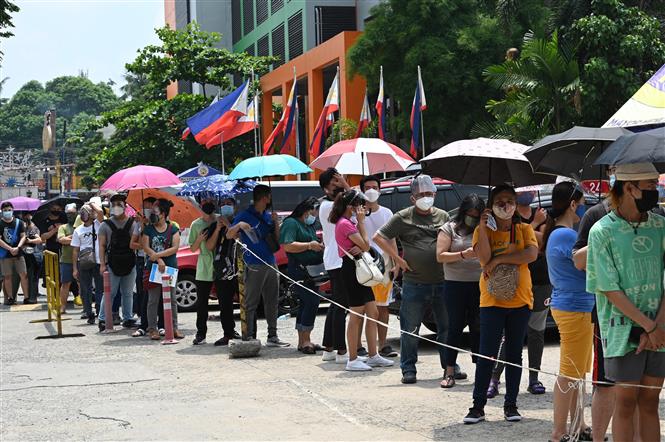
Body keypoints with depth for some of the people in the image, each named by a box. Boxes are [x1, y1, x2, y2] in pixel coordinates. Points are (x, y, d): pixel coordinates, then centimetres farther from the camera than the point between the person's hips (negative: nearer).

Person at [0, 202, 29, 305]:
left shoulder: (19, 222, 7)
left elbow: (23, 236, 4)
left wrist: (18, 247, -12)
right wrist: (10, 249, -15)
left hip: (18, 253, 2)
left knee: (23, 274, -4)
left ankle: (26, 297, -1)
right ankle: (10, 298, 9)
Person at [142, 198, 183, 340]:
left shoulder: (173, 229, 4)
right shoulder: (148, 229, 6)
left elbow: (175, 248, -6)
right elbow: (146, 247, -2)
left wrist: (157, 255, -14)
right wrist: (159, 260, -14)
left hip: (170, 268, 0)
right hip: (153, 268, 0)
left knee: (172, 299, 3)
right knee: (153, 300, 1)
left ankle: (174, 328, 9)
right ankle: (152, 328, 5)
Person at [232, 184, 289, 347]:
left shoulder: (268, 216, 16)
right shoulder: (245, 216, -2)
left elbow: (277, 240, 16)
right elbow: (228, 236, -6)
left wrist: (276, 222, 1)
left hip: (270, 263, 6)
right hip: (254, 265, -6)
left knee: (272, 303, 9)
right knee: (251, 303, -4)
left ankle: (272, 336, 16)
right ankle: (249, 337, -2)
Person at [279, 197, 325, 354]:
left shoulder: (310, 226, 22)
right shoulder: (291, 223, -7)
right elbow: (288, 246, -19)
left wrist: (319, 245, 13)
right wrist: (309, 245, -19)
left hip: (311, 272, 10)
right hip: (299, 270, -10)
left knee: (306, 304, 11)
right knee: (312, 301, -17)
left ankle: (302, 341, 17)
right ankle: (305, 340, -14)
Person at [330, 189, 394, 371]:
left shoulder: (347, 223, 17)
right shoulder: (345, 224, -14)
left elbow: (361, 245, 13)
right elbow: (365, 245, -16)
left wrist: (359, 222, 4)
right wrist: (361, 222, -10)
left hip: (359, 271, 11)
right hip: (351, 269, -11)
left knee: (373, 314, 11)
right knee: (356, 316, -6)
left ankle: (373, 356, 16)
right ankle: (353, 360, -1)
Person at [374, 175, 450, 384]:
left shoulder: (443, 216, 11)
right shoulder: (403, 217, 1)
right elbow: (378, 237, -1)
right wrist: (398, 259, -6)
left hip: (442, 283, 3)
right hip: (414, 284, -3)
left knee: (447, 327, 8)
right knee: (410, 329, 1)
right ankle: (408, 369, 11)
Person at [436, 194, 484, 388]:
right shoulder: (450, 228, 4)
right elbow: (440, 256, -4)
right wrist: (462, 255, -16)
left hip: (480, 285, 2)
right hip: (456, 285, -2)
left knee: (478, 328, 5)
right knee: (455, 327, 1)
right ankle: (449, 372, 6)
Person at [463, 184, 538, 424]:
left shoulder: (524, 229, 4)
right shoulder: (483, 230, 3)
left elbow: (531, 254, -15)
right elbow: (484, 257, -15)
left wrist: (498, 259, -17)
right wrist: (483, 226, -17)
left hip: (520, 299, 1)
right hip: (492, 299, -1)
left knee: (514, 354, 8)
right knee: (487, 354, -3)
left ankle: (511, 404, 17)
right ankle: (478, 406, 2)